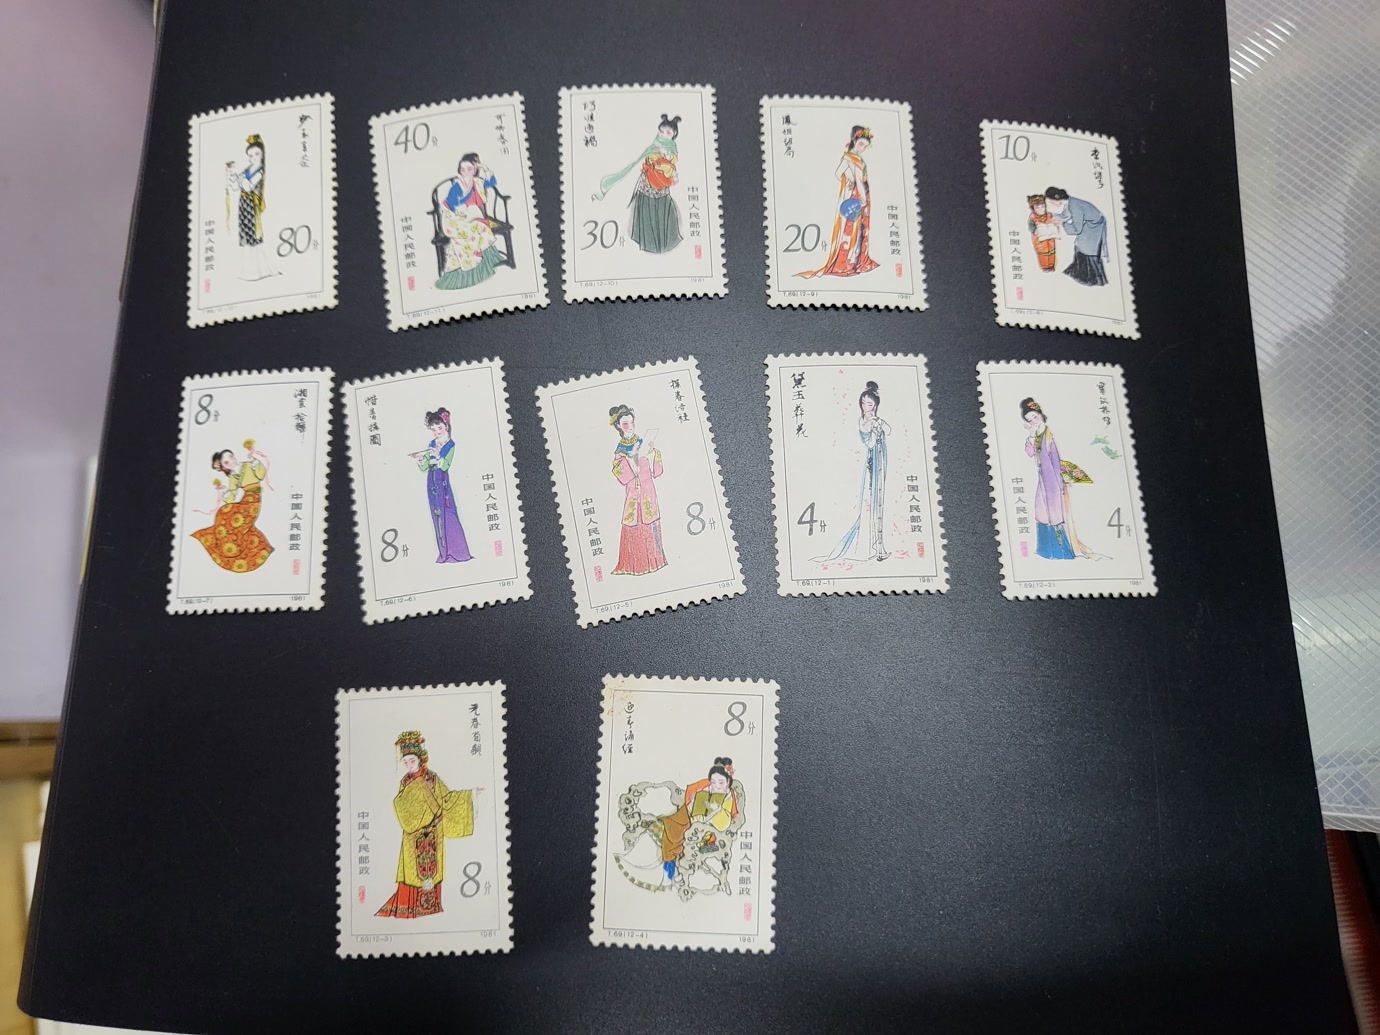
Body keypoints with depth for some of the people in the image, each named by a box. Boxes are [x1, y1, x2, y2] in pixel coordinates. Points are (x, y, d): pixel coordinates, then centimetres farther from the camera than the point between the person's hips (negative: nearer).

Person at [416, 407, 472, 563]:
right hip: (432, 482, 6)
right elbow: (424, 467, 9)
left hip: (443, 482, -6)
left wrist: (437, 456, -32)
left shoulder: (450, 444, -5)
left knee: (448, 513, -7)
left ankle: (458, 552, -1)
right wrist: (419, 459, -10)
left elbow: (445, 466, -16)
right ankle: (444, 553, 13)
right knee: (437, 515, 7)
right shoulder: (432, 445, 11)